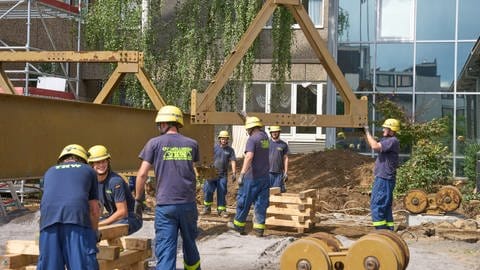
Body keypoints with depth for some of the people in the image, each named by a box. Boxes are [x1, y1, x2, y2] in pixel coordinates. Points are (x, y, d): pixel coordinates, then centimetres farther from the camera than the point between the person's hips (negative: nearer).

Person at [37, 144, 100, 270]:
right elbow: (94, 209, 22)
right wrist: (95, 231, 40)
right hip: (77, 217, -2)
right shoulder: (89, 170, 27)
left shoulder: (50, 172, 34)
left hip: (48, 218, 3)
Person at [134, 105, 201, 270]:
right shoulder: (192, 144, 7)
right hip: (188, 203, 3)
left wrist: (138, 199, 7)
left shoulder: (155, 143, -1)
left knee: (165, 251, -2)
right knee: (189, 244, 22)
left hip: (165, 205, -3)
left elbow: (142, 174, -3)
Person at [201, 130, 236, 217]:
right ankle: (207, 208, 15)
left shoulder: (230, 150, 5)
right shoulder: (214, 147, 3)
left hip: (223, 175, 0)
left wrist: (233, 172, -14)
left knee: (221, 192, 2)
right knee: (208, 191, -1)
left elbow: (233, 161, -3)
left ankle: (221, 210, 9)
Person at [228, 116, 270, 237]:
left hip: (252, 177, -7)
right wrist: (249, 119, 40)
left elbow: (249, 156, -28)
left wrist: (242, 174, -32)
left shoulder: (252, 139, -14)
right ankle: (259, 229, 7)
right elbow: (260, 130, 33)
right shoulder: (265, 137, 8)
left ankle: (238, 225, 18)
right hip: (265, 177, 7)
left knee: (244, 200, 7)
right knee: (261, 202, 8)